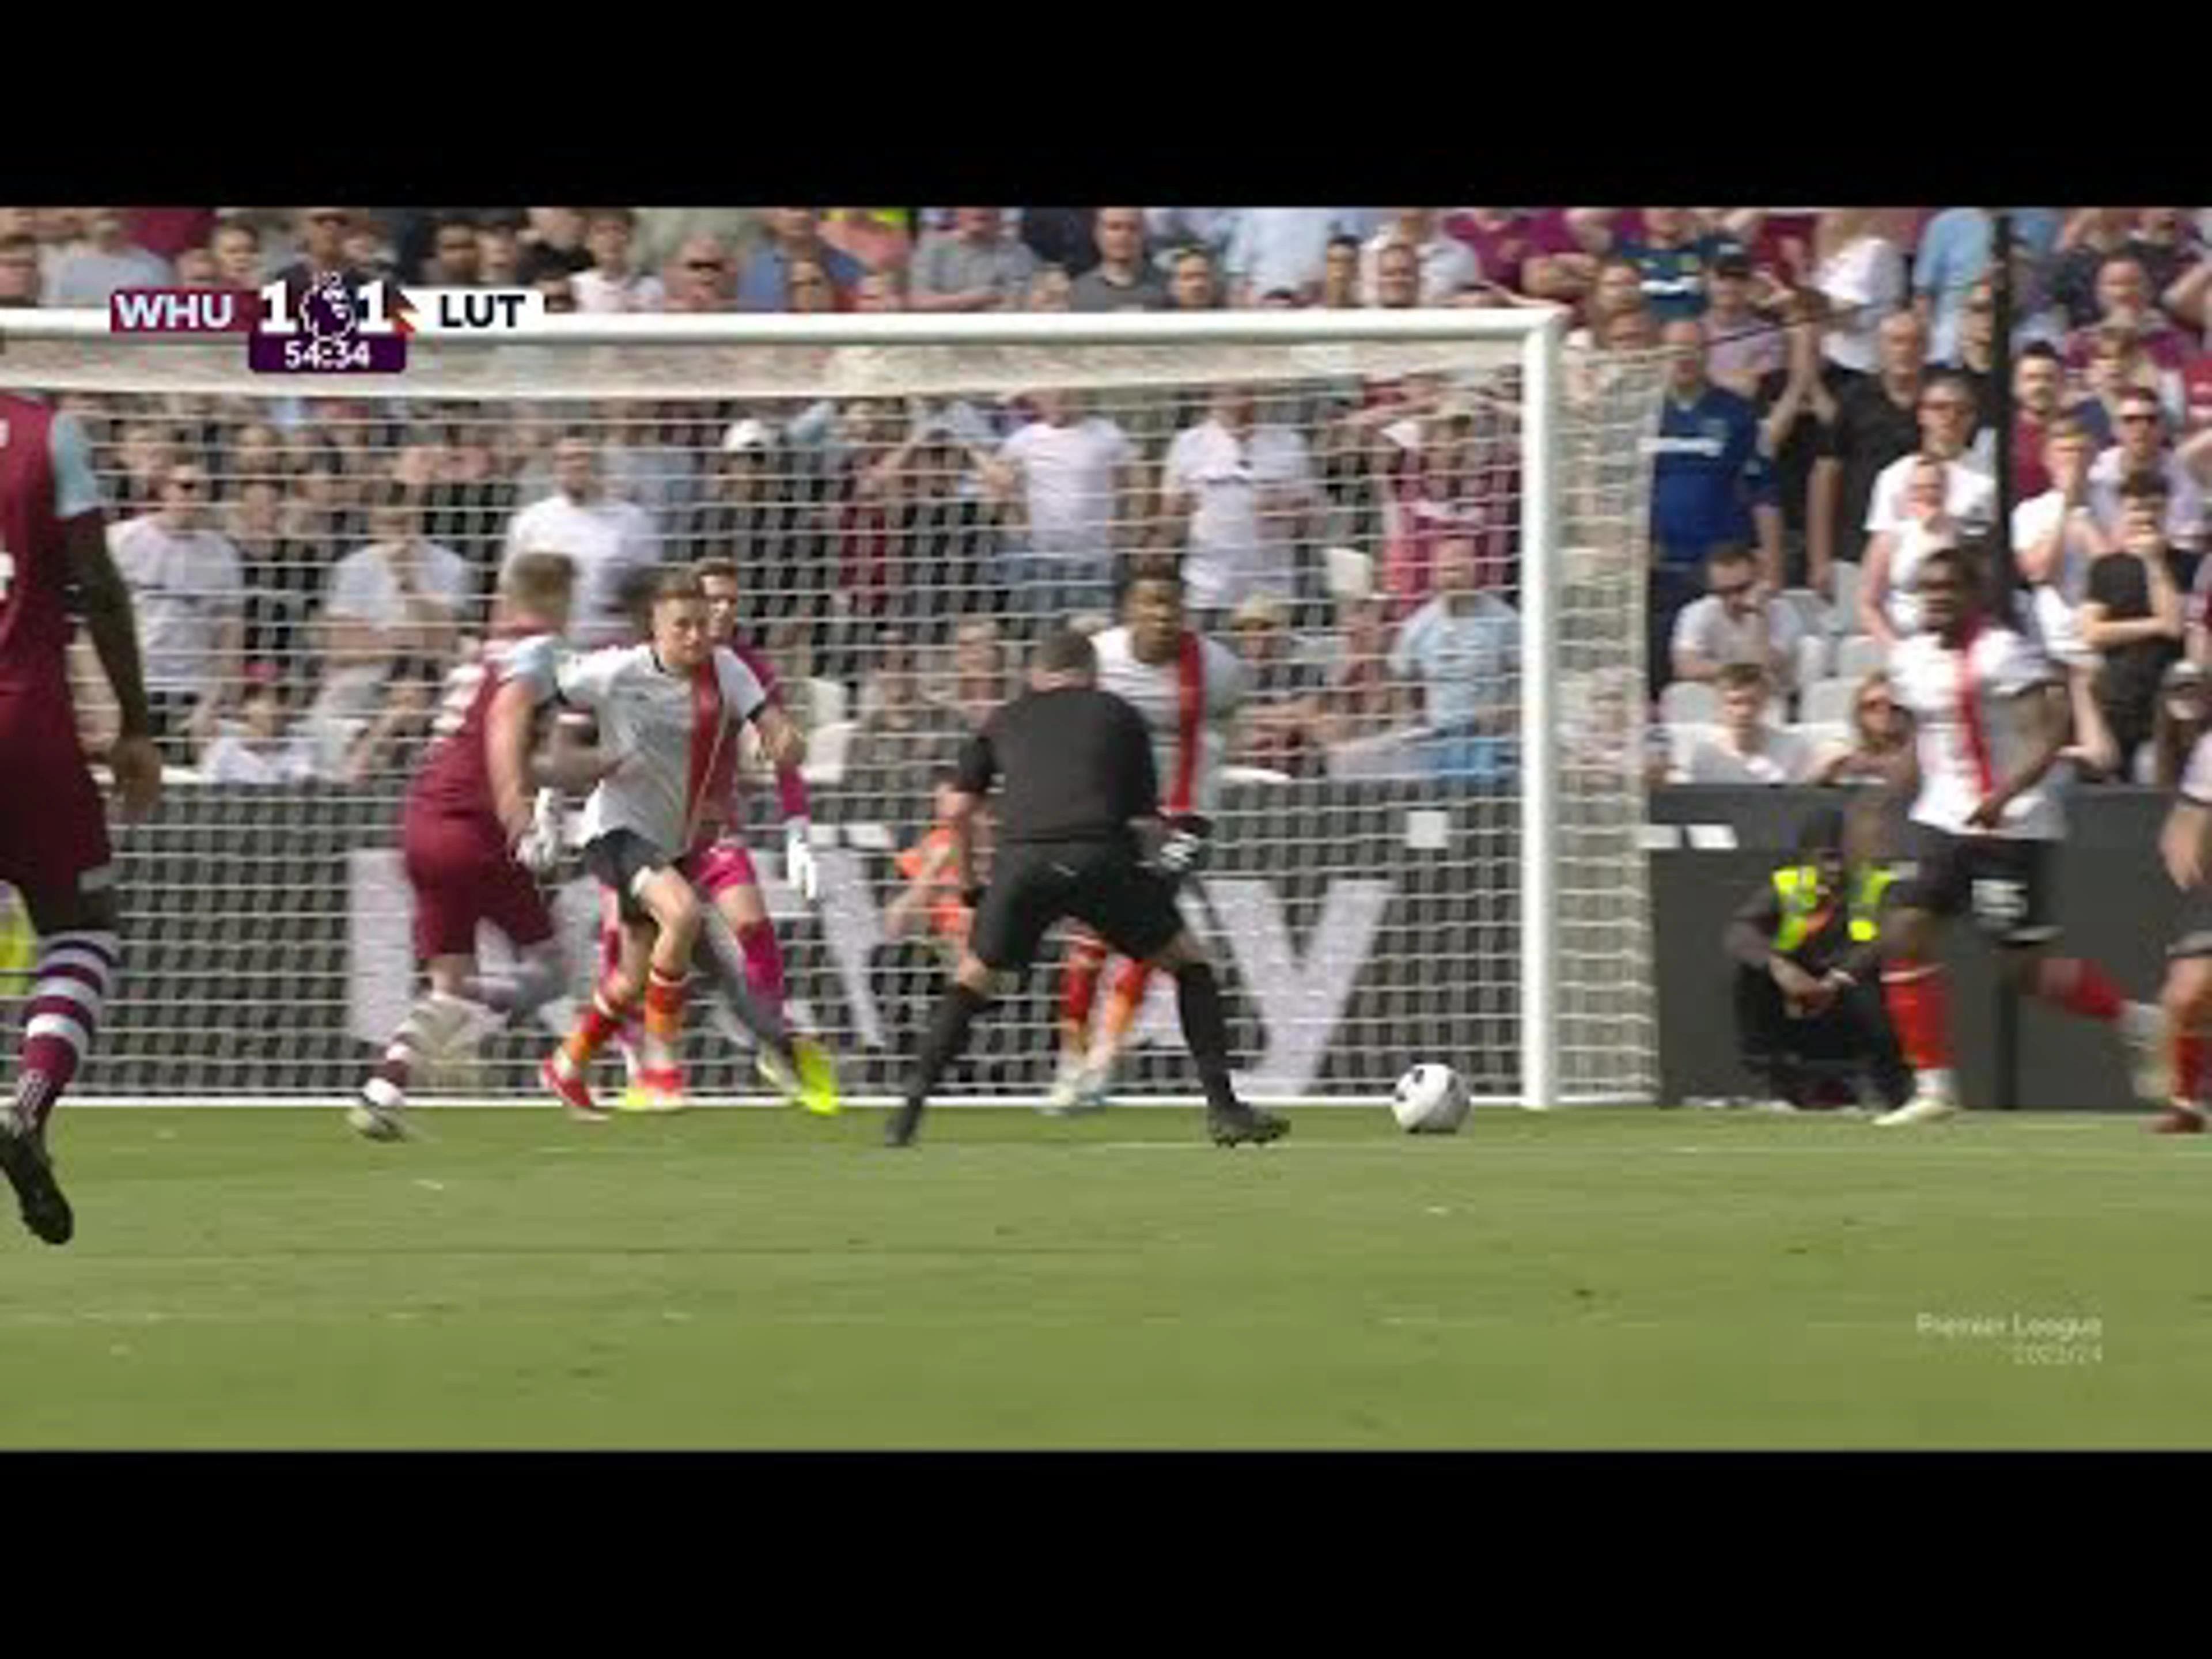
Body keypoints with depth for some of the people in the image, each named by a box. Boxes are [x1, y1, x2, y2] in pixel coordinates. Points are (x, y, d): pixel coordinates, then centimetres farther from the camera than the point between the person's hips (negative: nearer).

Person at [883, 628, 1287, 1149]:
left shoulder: (1005, 721, 26)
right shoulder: (1120, 716, 23)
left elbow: (958, 811, 18)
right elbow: (1146, 817, 19)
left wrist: (969, 885, 27)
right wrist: (1170, 845, 38)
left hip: (1021, 860, 1)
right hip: (1100, 855, -1)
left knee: (973, 981, 20)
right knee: (1189, 964, 17)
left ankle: (911, 1108, 7)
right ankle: (1222, 1107, 9)